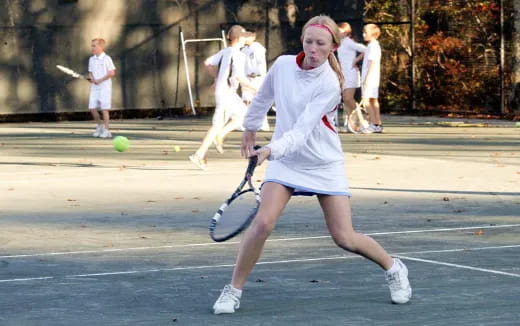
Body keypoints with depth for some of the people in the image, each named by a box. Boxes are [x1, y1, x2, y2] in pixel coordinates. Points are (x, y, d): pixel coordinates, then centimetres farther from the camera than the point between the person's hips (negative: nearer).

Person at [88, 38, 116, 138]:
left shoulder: (106, 59, -7)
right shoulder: (91, 59, 12)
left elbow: (112, 73, -10)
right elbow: (90, 72, 16)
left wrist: (100, 80, -14)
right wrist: (91, 78, -7)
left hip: (104, 86, -6)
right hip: (94, 87, 6)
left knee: (104, 109, -6)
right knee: (92, 108, 1)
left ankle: (106, 130, -1)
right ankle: (99, 126, 21)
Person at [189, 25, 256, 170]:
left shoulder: (224, 52, 9)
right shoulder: (238, 55, -16)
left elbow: (207, 63, 14)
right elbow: (239, 76, -26)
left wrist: (217, 77, 22)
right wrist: (253, 87, -14)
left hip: (221, 90, 9)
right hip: (227, 93, -9)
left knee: (243, 115, 21)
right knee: (217, 125, -2)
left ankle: (220, 136, 12)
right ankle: (199, 155, -4)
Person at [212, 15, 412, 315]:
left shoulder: (329, 84, -21)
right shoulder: (282, 65, -7)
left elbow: (302, 130, -29)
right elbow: (264, 97, 15)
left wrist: (271, 150, -45)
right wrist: (251, 127, 27)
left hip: (324, 164, -3)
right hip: (285, 162, 3)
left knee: (345, 239, -4)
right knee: (263, 223, -19)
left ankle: (394, 268, 24)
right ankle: (234, 290, -5)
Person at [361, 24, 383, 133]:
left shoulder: (372, 46, -13)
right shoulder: (375, 46, 18)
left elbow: (372, 63, -19)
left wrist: (367, 78, -20)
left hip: (370, 78, -10)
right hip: (374, 79, 10)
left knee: (367, 100, -11)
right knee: (373, 100, 11)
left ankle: (374, 124, -13)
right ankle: (378, 125, 12)